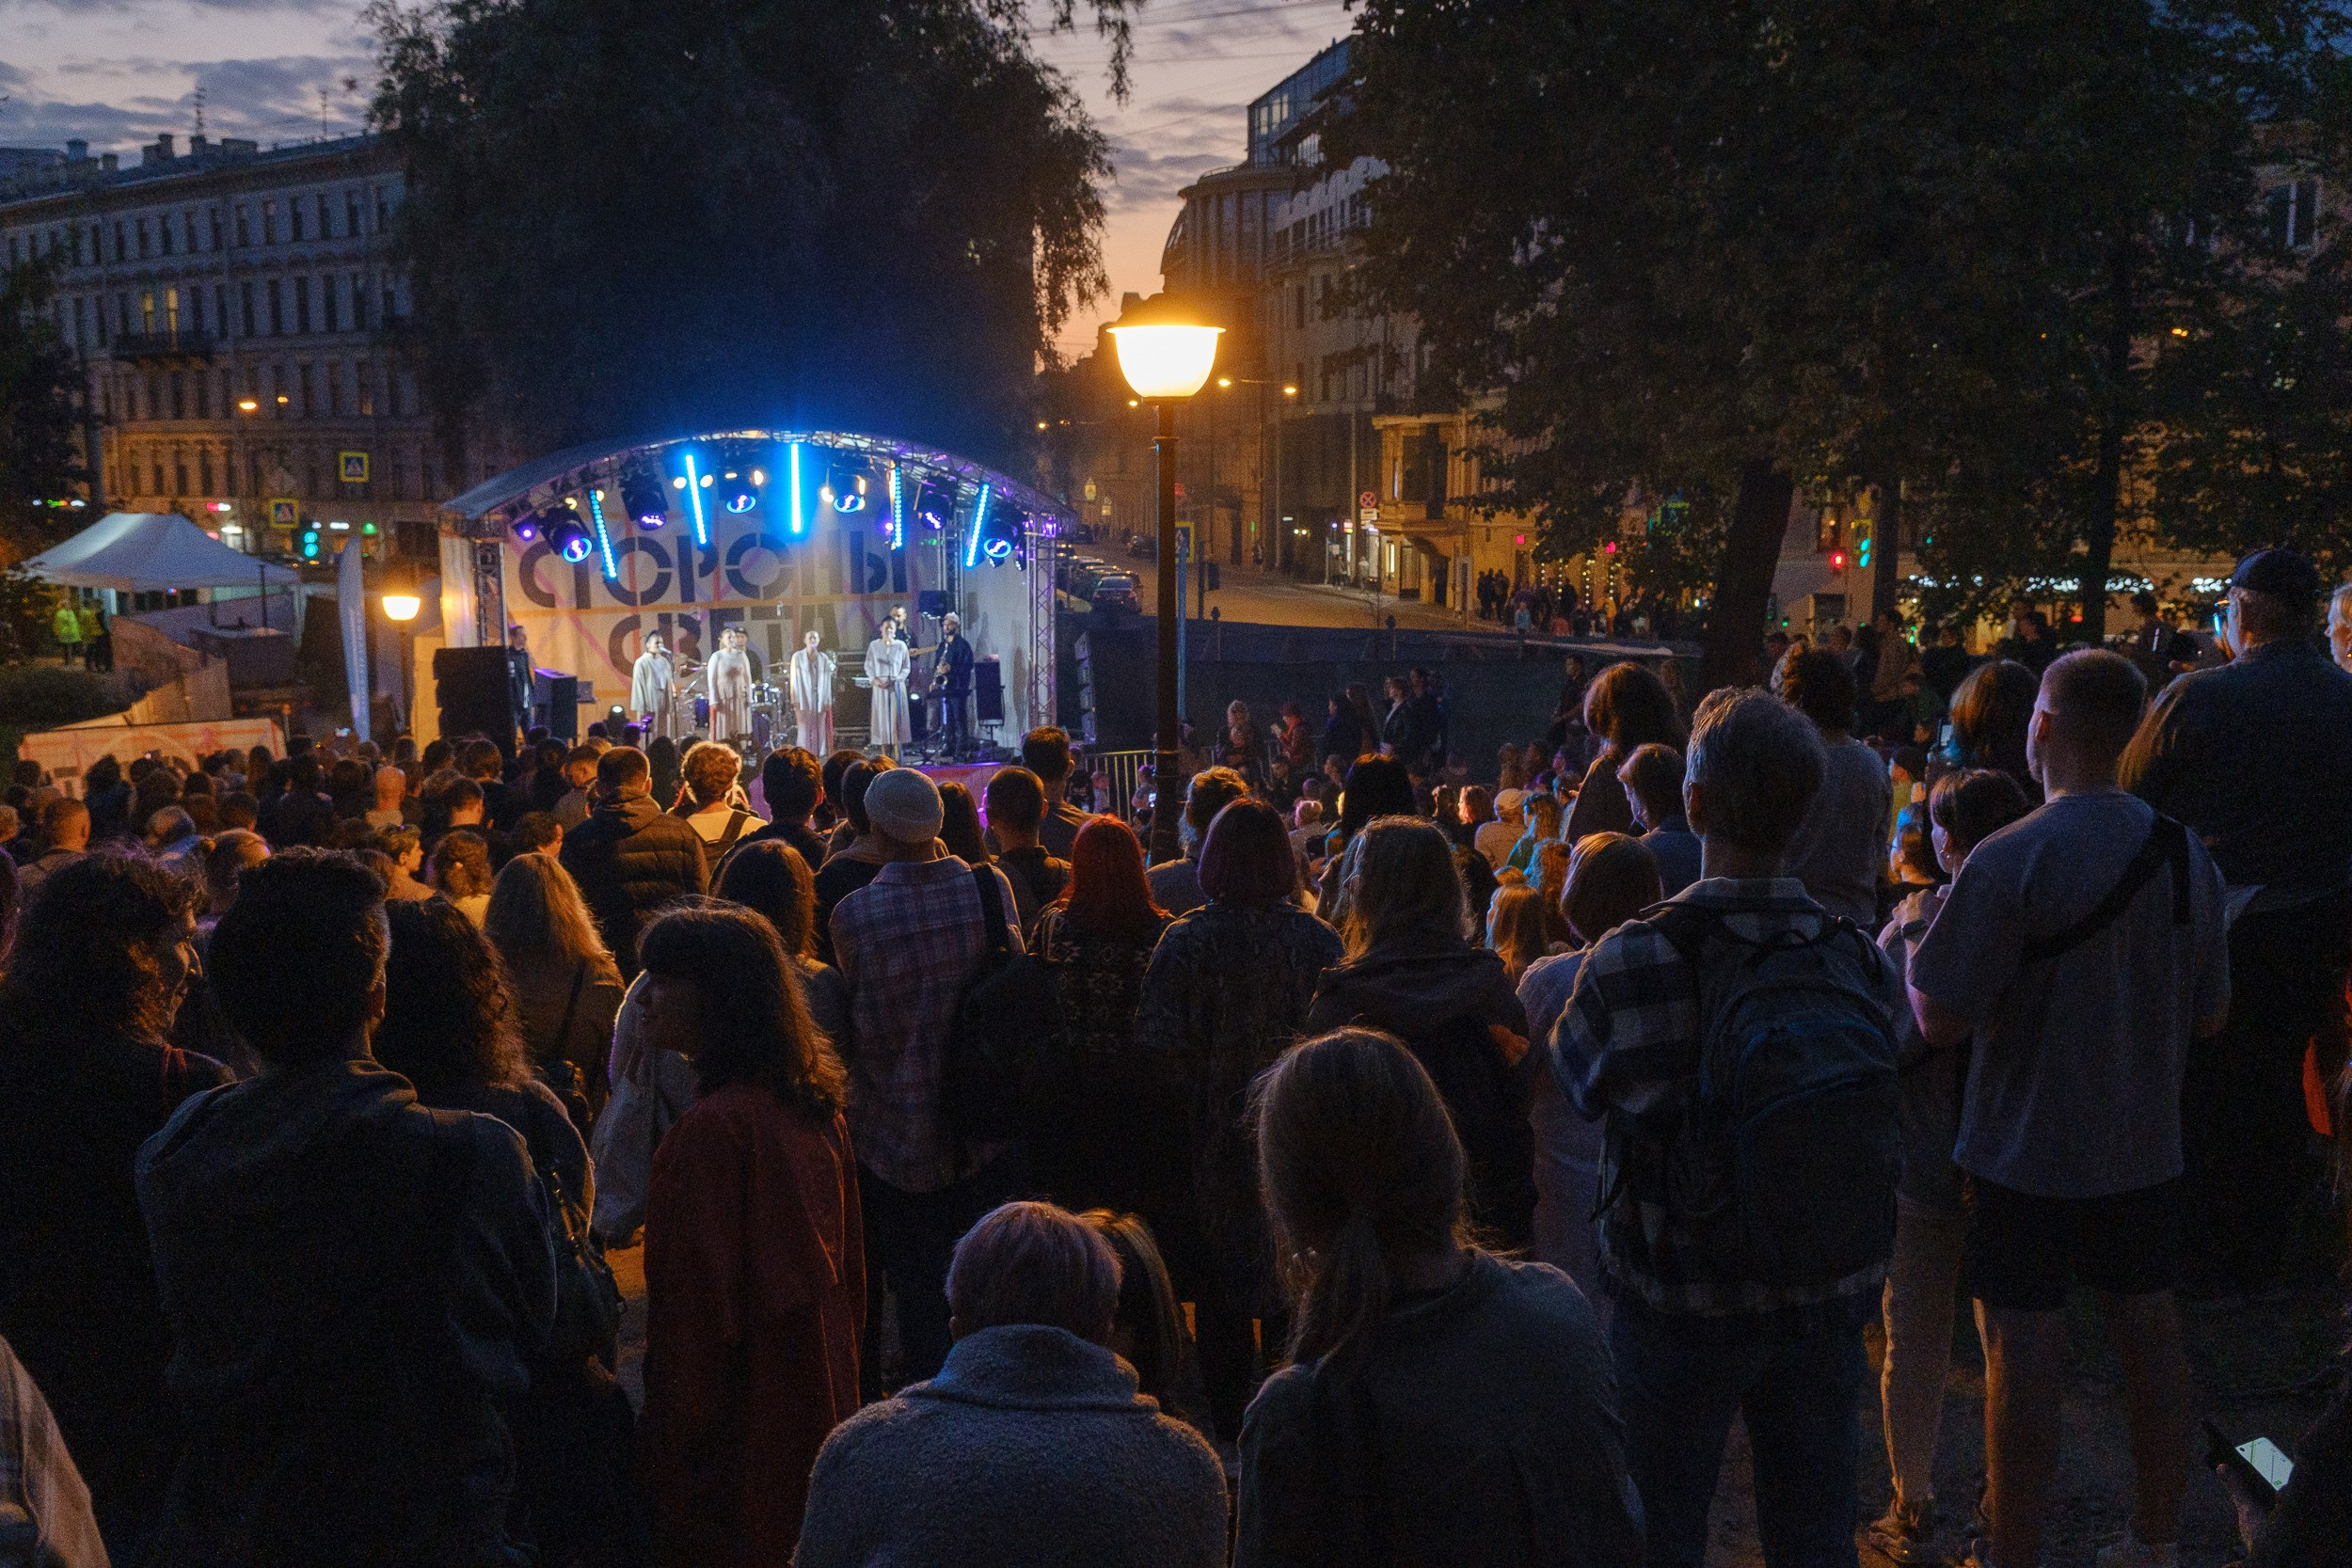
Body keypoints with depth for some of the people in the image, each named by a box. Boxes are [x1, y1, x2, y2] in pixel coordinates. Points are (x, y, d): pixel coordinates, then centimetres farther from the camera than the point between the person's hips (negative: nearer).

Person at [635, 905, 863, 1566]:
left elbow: (702, 1311, -19)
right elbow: (847, 1269, 11)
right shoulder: (816, 1107, 2)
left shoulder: (713, 1131, -23)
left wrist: (675, 1454, -10)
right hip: (818, 1414, 8)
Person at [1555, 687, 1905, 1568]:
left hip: (1681, 1305, -3)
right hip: (1828, 1300, 3)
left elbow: (1578, 1078, -5)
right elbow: (1874, 1093, 2)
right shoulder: (1864, 961, -12)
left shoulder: (1629, 964, -23)